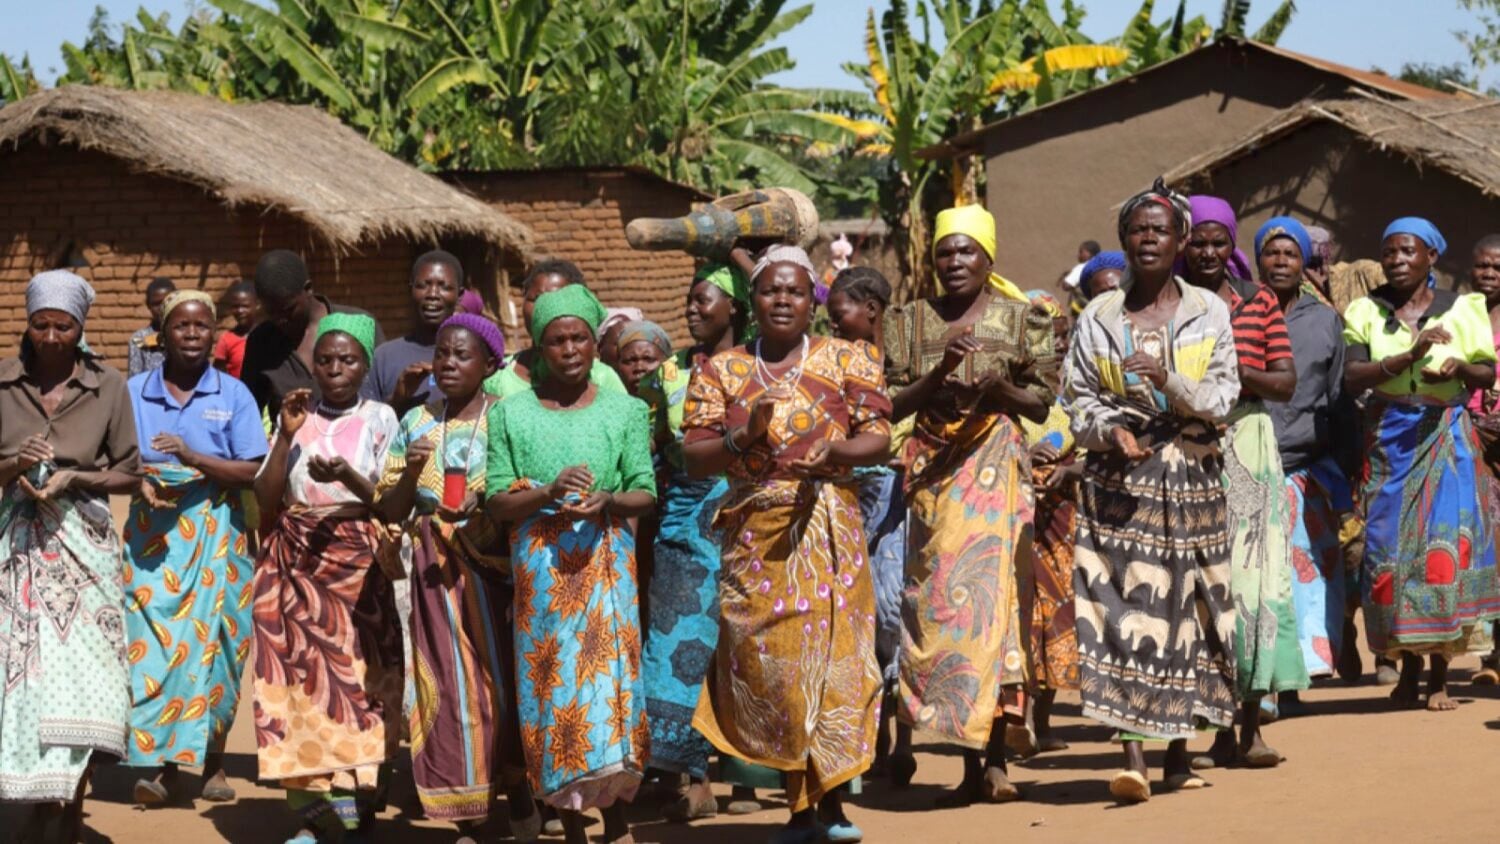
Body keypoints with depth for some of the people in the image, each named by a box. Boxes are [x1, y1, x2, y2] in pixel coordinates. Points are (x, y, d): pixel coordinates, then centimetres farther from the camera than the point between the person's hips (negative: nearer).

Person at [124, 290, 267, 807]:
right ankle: (163, 766, -7)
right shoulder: (134, 393, 7)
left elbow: (253, 473, -4)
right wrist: (142, 484, -13)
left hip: (215, 535, -1)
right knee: (154, 645, -9)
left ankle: (213, 761, 12)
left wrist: (194, 458, -17)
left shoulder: (233, 396, 3)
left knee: (213, 643, -1)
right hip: (153, 535, 1)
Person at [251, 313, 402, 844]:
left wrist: (347, 477, -20)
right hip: (295, 561, 2)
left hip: (356, 563, -2)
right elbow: (266, 500, 4)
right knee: (299, 676, -4)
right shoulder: (298, 416, 10)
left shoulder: (379, 418, 4)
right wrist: (288, 435, -6)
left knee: (355, 678, -8)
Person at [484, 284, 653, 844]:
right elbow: (496, 502, 2)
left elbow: (645, 493, 4)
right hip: (540, 566, 1)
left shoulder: (625, 410, 6)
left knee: (610, 676, -7)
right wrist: (548, 493, -16)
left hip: (607, 561, 0)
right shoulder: (510, 414, 6)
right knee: (551, 683, 1)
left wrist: (606, 501, -17)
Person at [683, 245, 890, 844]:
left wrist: (834, 450, -18)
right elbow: (695, 458, 4)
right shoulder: (721, 371, 10)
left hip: (829, 530, -1)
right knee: (769, 665, -2)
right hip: (755, 539, 1)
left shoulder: (847, 360, 8)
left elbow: (880, 438, 1)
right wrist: (743, 436, -14)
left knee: (831, 657, -5)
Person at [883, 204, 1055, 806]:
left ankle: (989, 760, -10)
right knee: (932, 599, -2)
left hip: (994, 465, -2)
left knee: (984, 593, -12)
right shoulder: (911, 322, 11)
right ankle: (978, 760, 7)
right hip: (932, 468, 2)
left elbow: (1042, 405, 6)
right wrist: (938, 375, -13)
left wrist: (1002, 389, -13)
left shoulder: (1019, 320, 7)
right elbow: (892, 404, 4)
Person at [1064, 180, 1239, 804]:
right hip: (1119, 482, -1)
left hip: (1191, 480, 1)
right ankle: (1132, 756, -16)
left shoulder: (1208, 312, 6)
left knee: (1185, 608, 5)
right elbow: (1075, 398, 6)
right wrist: (1109, 430, -13)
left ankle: (1178, 752, 15)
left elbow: (1223, 398, 1)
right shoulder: (1097, 318, 6)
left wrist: (1171, 381, -16)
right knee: (1123, 607, -11)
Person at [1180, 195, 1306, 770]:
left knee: (1253, 578, -5)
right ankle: (1219, 730, 5)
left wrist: (1237, 371, -12)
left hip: (1247, 450, 1)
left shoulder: (1259, 302, 9)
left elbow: (1286, 382, 4)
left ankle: (1251, 727, 0)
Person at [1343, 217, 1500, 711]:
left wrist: (1460, 367, -16)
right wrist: (1410, 356, -18)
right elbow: (1352, 377, -6)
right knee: (1392, 547, -3)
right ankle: (1408, 672, 9)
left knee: (1445, 543, -9)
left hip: (1447, 438, -1)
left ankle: (1439, 678, -3)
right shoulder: (1366, 312, 7)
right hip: (1389, 439, 1)